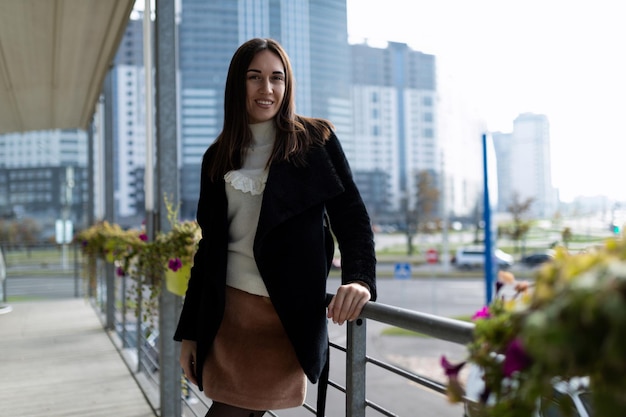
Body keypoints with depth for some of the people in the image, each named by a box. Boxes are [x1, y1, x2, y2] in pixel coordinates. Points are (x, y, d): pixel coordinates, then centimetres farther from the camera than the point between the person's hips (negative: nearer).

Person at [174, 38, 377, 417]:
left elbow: (351, 216, -3)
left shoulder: (316, 140, 2)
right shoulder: (218, 157, 11)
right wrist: (189, 331, 11)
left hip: (288, 316, -3)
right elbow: (209, 245, 13)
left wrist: (359, 278, -23)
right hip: (228, 311, 3)